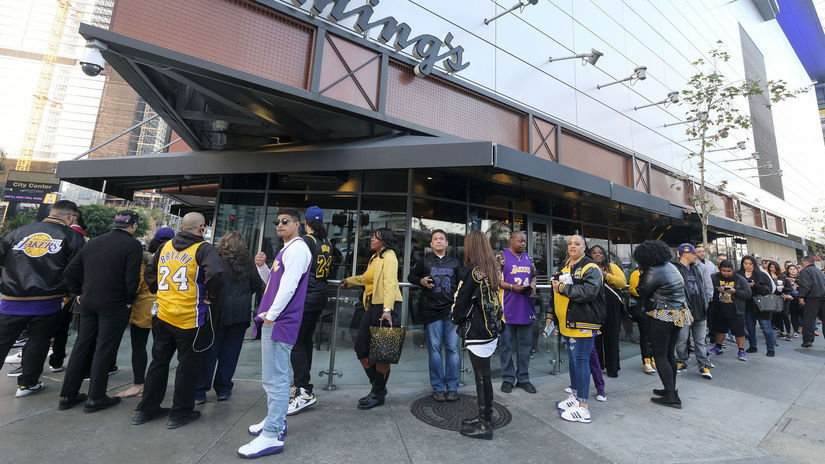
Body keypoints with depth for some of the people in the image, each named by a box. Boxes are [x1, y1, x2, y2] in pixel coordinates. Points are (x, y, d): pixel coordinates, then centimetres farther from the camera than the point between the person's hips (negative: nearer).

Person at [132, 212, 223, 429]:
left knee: (159, 361, 21)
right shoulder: (203, 249, -13)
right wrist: (211, 297, -13)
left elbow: (149, 273, 18)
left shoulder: (165, 247, 7)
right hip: (190, 317, -6)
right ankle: (180, 413, 20)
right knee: (188, 365, 8)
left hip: (163, 315, 6)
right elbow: (215, 274, -28)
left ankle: (146, 409, 33)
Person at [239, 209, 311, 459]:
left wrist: (271, 315, -18)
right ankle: (275, 420, 32)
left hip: (280, 322, -11)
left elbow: (289, 285, -21)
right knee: (273, 377, 19)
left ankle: (272, 435, 5)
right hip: (272, 321, 11)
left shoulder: (297, 248, -12)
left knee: (275, 379, -5)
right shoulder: (286, 249, 20)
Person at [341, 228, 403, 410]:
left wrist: (387, 310, -32)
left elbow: (390, 284, -22)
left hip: (386, 307, -9)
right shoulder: (374, 258, 19)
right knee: (361, 347, 10)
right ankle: (377, 387, 27)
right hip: (372, 305, 9)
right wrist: (349, 281, 46)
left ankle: (379, 394, 18)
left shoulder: (389, 257, -9)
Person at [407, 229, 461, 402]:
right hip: (432, 310, -1)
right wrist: (421, 281, -5)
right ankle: (438, 387, 16)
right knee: (434, 348, 4)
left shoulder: (455, 262, 13)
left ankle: (452, 387, 15)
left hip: (451, 310, 1)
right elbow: (411, 276, 15)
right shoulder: (424, 260, 8)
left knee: (452, 348, 3)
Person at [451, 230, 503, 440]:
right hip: (491, 329, 8)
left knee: (482, 377, 3)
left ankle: (485, 425, 16)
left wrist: (455, 318, 7)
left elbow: (461, 301, -12)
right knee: (483, 375, 17)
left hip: (477, 332, -8)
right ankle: (485, 417, 30)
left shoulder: (471, 271, -16)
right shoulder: (493, 269, 7)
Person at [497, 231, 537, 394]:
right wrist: (512, 287, -17)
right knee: (507, 345, 5)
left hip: (526, 309, 5)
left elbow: (534, 275, 22)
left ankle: (523, 378, 26)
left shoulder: (528, 257, 14)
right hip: (507, 309, -5)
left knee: (526, 344, 12)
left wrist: (533, 284, 0)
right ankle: (508, 379, 19)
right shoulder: (501, 256, -3)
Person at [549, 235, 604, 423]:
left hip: (582, 324, -8)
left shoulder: (590, 268, -10)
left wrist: (563, 287, -17)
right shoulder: (563, 268, 16)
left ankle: (583, 407, 6)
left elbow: (588, 292, -26)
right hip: (566, 323, 8)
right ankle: (575, 396, 32)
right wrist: (551, 316, 20)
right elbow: (556, 293, 23)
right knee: (572, 359, 17)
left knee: (581, 361, -4)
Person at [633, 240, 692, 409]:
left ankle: (671, 397, 2)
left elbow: (642, 292, -9)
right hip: (679, 314, 9)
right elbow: (682, 286, 20)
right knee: (670, 354, 17)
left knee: (660, 355, -1)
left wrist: (642, 274, 0)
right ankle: (671, 389, 26)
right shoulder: (671, 266, 8)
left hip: (663, 317, -9)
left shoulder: (653, 272, -19)